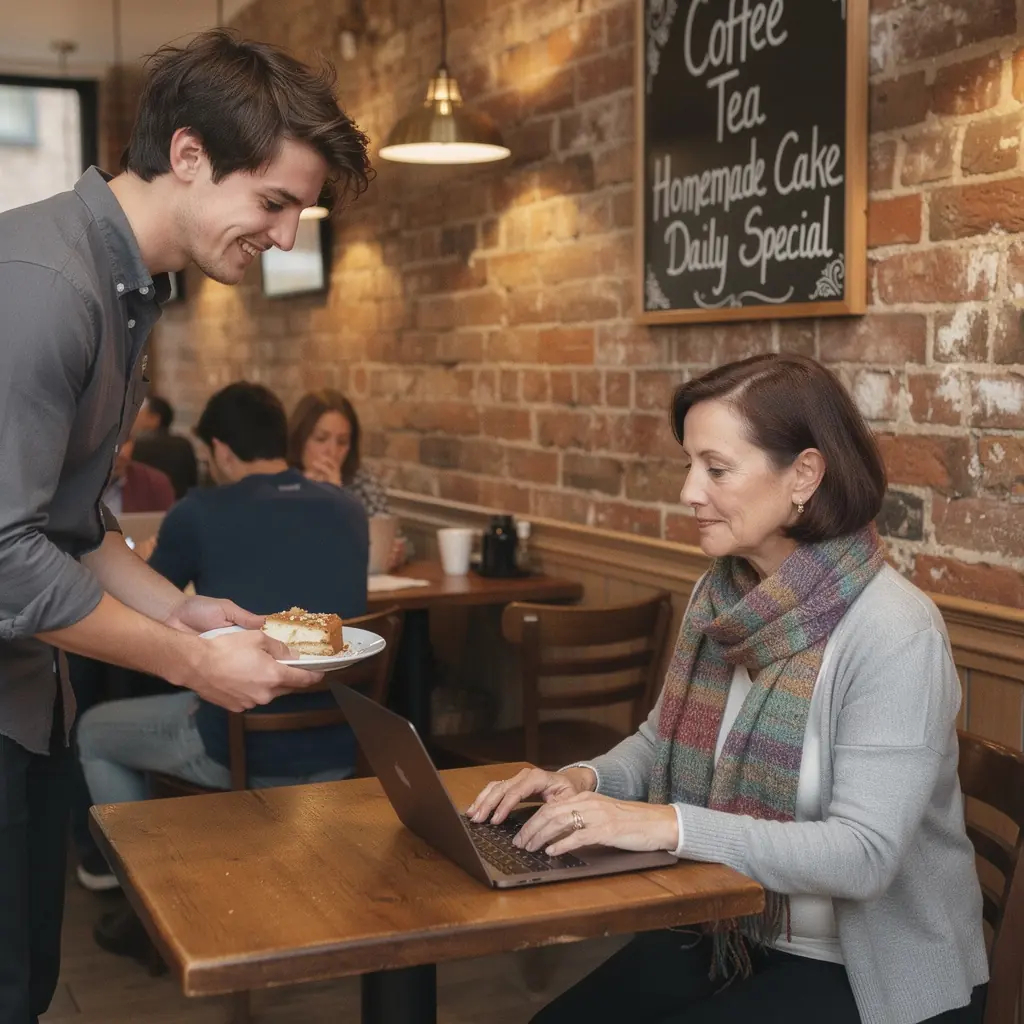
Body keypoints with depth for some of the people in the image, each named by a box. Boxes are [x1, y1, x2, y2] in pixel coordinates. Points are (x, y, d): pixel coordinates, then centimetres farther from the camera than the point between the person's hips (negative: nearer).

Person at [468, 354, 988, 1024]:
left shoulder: (895, 634, -23)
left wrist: (671, 826, -34)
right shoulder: (722, 595, 0)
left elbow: (864, 855, -27)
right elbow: (664, 739, 12)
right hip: (728, 934, 6)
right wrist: (585, 780, -9)